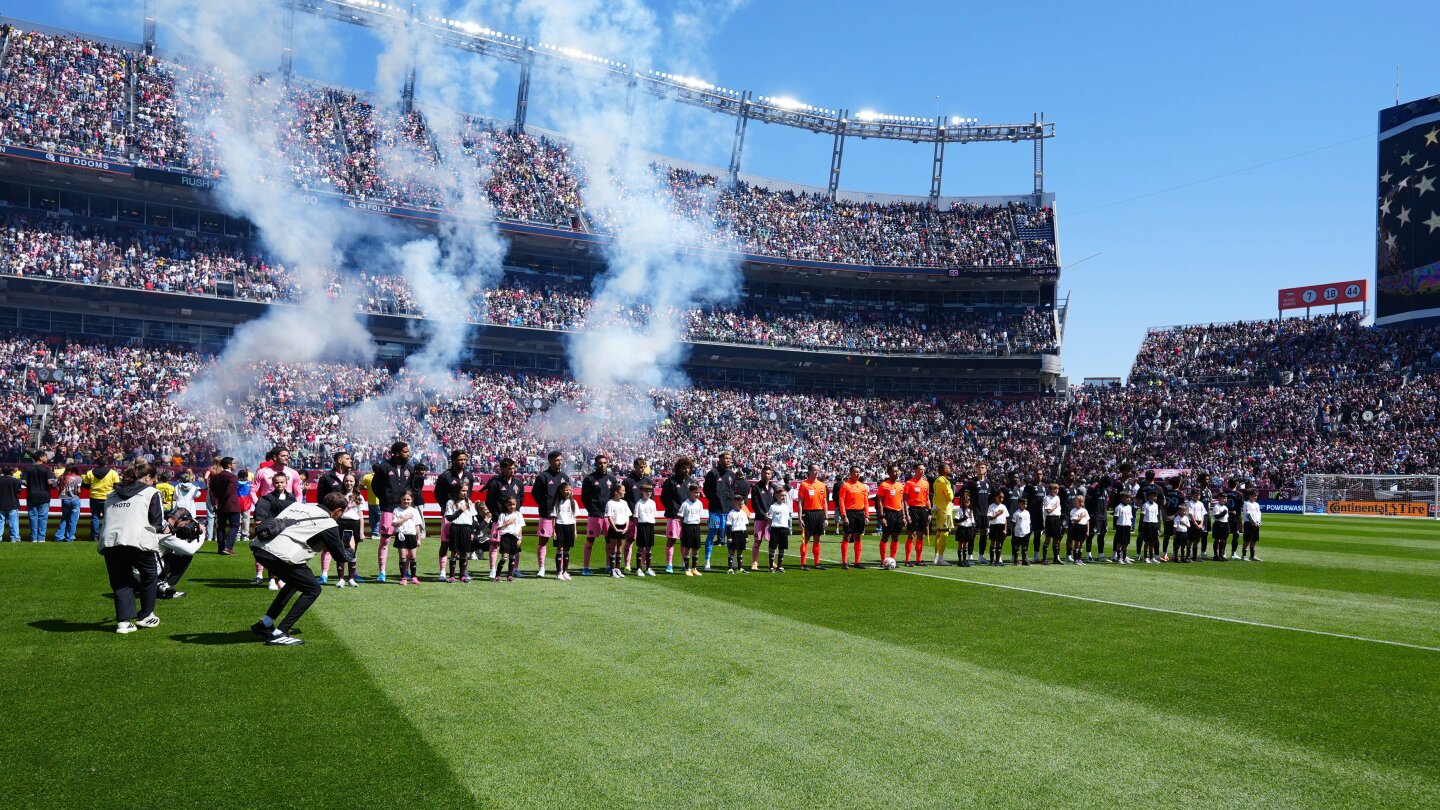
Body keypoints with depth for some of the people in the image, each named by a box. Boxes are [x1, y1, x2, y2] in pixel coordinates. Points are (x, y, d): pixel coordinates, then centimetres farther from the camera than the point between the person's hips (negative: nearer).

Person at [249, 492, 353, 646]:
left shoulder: (299, 505, 23)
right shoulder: (329, 524, 5)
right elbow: (341, 555, 15)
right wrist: (350, 551, 35)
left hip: (259, 546, 8)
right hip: (280, 555, -8)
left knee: (295, 582, 30)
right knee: (313, 590, 7)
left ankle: (264, 624, 32)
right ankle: (278, 634, 2)